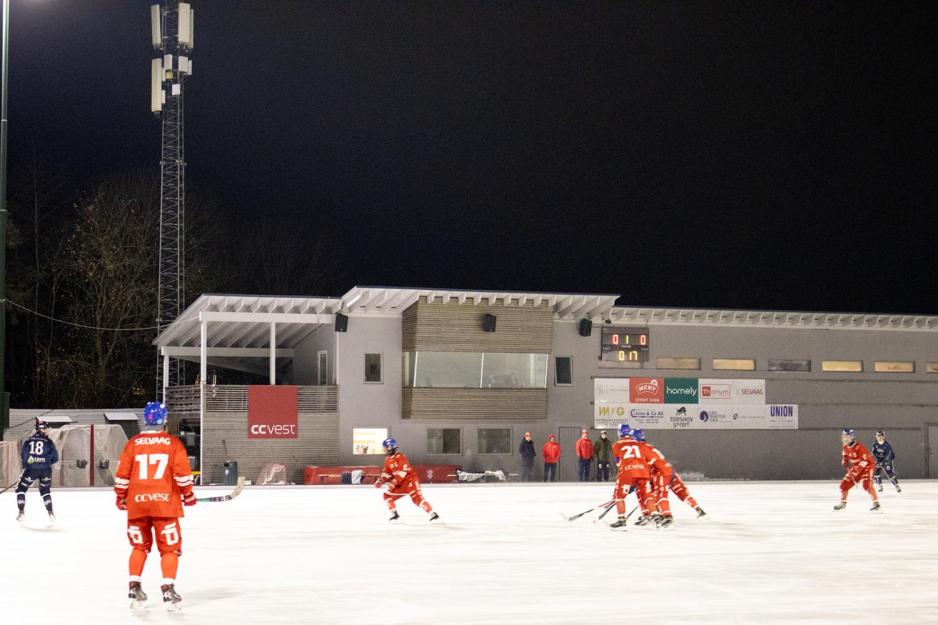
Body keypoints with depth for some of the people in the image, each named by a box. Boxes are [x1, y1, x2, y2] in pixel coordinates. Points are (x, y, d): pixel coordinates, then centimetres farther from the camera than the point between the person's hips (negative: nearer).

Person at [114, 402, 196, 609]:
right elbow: (182, 473, -5)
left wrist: (121, 497, 17)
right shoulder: (173, 443, -2)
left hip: (137, 503, 3)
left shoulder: (132, 443, 3)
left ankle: (134, 587, 14)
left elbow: (122, 474, 4)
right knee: (169, 547, 4)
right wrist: (188, 494, 8)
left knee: (139, 546, 18)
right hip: (165, 502, -3)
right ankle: (168, 589, -5)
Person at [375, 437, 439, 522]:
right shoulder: (388, 459, 11)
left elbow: (403, 471, -26)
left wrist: (393, 482, -30)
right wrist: (380, 481, 4)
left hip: (410, 480, -8)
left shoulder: (400, 457, -17)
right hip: (400, 484, 8)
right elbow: (386, 472, 19)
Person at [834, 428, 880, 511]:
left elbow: (864, 461, -31)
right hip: (855, 468, 8)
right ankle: (843, 503, 22)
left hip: (867, 466, -8)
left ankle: (876, 503, -21)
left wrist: (856, 470, -33)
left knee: (867, 484, -27)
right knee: (845, 483, 5)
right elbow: (845, 457, 17)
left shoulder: (859, 448, -28)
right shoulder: (846, 447, -1)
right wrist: (846, 464, -3)